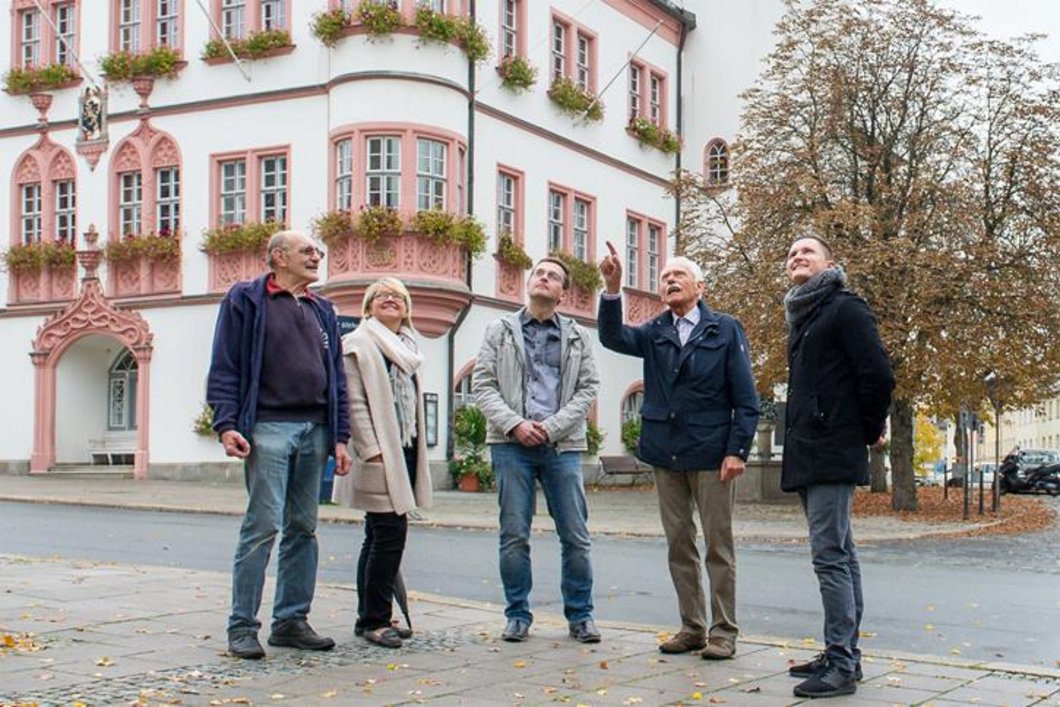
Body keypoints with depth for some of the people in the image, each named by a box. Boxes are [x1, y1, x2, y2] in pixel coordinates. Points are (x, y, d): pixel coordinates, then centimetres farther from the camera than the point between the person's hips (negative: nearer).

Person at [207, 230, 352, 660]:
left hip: (315, 430, 6)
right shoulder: (246, 300, 3)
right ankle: (242, 627, -1)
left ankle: (292, 621, 15)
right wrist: (226, 425, -13)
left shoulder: (322, 311, 20)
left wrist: (340, 437, 11)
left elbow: (336, 377, 19)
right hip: (269, 427, -6)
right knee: (262, 526, -8)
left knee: (303, 528, 7)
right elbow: (224, 368, -3)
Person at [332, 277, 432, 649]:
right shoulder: (358, 344, -4)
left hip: (404, 451, 8)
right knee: (390, 532, -12)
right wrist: (372, 450, -20)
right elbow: (354, 403, -12)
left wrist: (417, 452, 17)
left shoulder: (408, 347, 21)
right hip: (381, 456, -8)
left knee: (380, 536, 11)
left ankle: (369, 618, 17)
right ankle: (375, 619, -4)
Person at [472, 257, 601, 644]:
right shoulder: (501, 330, 9)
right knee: (514, 536, 2)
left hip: (562, 446, 1)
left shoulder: (578, 337, 11)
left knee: (576, 536, 1)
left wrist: (553, 426, -9)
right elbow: (482, 384, 3)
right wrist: (513, 423, -11)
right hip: (512, 445, 0)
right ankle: (518, 615, 13)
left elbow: (588, 388, 4)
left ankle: (580, 615, 12)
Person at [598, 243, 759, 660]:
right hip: (665, 456, 4)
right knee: (679, 545, 10)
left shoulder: (725, 330, 0)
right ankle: (691, 627, 19)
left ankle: (723, 631, 9)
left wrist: (737, 450, -12)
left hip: (711, 455, -4)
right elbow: (614, 337, -9)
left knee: (719, 546, 2)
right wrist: (612, 289, -23)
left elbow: (746, 399, -3)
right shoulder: (655, 333, 10)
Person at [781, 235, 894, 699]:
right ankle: (843, 655, 16)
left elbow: (878, 375, -14)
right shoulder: (802, 319, 19)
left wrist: (870, 431, -4)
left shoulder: (845, 309, -7)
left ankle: (842, 663, -7)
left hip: (833, 454, -9)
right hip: (808, 454, 9)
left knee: (829, 555, -11)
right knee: (839, 555, 11)